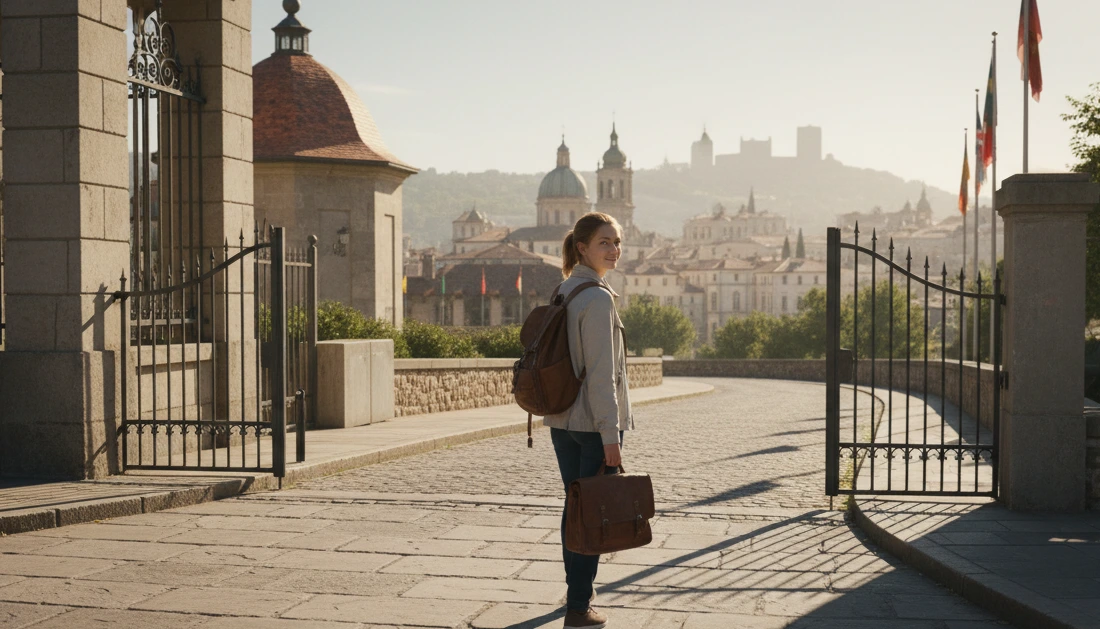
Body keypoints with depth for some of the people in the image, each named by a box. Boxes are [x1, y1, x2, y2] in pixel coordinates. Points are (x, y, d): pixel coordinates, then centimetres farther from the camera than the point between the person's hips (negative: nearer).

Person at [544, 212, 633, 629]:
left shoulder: (562, 292, 10)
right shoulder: (598, 298, -17)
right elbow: (600, 373, -21)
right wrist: (610, 434, -19)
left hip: (561, 419, 8)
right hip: (592, 422, -8)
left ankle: (578, 588, 33)